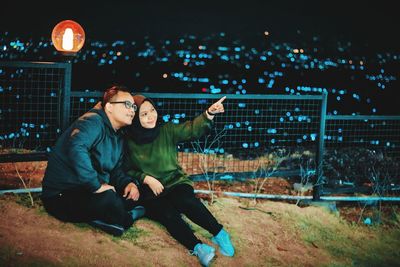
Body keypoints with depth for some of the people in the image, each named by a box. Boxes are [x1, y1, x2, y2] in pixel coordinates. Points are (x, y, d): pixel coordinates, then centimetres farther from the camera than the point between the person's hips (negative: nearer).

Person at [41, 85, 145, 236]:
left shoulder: (118, 138, 14)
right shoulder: (93, 121, -16)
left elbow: (116, 170, 15)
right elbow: (76, 148, -35)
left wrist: (129, 183, -8)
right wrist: (97, 185, -33)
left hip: (89, 192, 10)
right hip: (61, 195, -9)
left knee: (135, 194, -2)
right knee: (107, 200, -35)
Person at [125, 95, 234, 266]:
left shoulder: (167, 131, 0)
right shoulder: (128, 142, -3)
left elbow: (192, 129, -12)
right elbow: (128, 170, 4)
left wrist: (209, 114, -30)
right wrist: (146, 179, -13)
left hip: (175, 182, 1)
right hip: (150, 191, -1)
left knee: (185, 200, -31)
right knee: (167, 212, -31)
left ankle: (219, 234, -22)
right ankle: (197, 247, -40)